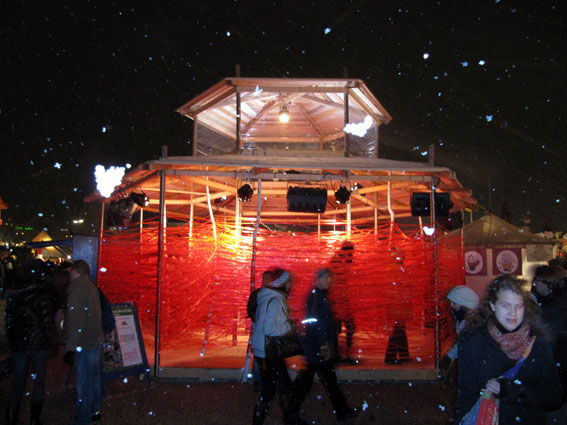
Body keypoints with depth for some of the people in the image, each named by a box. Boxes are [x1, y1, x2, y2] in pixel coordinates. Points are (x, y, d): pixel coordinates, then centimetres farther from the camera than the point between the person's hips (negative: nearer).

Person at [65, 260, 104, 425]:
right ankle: (95, 410, 31)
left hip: (83, 343, -9)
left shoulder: (76, 290, -16)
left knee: (83, 381, -1)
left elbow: (75, 323, -20)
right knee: (94, 376, 19)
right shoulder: (92, 288, 11)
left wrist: (70, 348, -18)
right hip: (96, 340, 9)